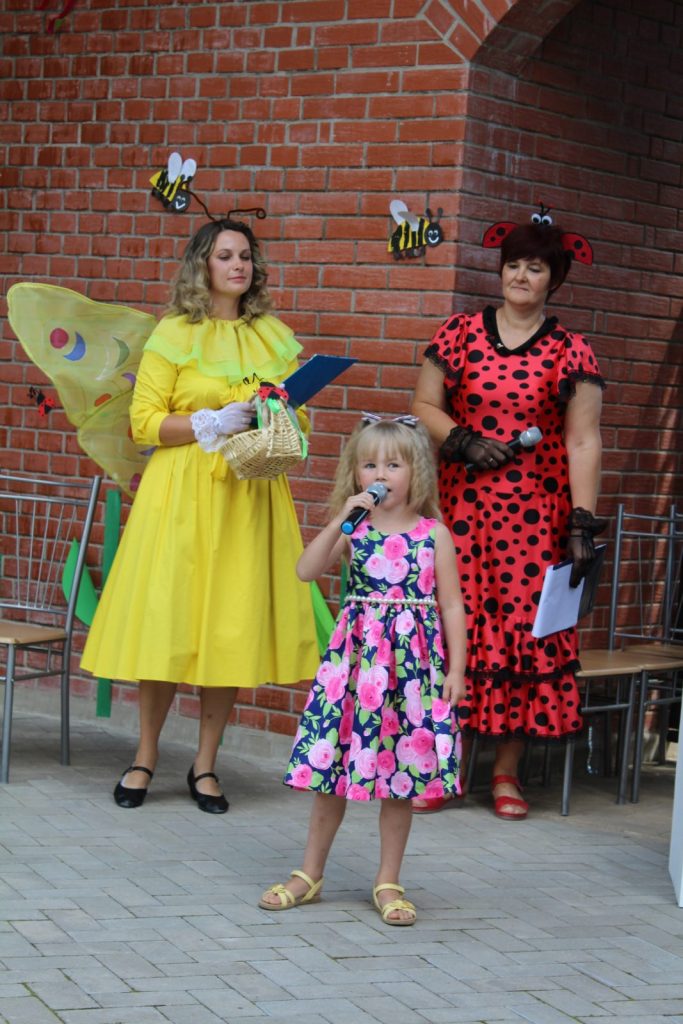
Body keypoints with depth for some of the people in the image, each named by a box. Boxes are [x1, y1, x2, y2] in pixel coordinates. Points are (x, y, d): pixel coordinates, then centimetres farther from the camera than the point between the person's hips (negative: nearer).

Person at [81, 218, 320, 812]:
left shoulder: (276, 338, 13)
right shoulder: (174, 334, 1)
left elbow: (298, 415, 18)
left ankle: (206, 764, 11)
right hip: (181, 492, -3)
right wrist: (213, 424, -15)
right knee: (166, 622, -3)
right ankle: (146, 755, 12)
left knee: (233, 626, 1)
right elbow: (145, 422, -4)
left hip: (250, 496, 3)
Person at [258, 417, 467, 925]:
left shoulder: (434, 535, 1)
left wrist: (456, 668, -4)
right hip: (355, 656, 1)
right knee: (331, 768, 5)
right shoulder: (352, 529, 4)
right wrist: (342, 520, -16)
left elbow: (451, 605, 2)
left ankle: (388, 882, 16)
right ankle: (310, 874, 19)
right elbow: (306, 570, -10)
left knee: (401, 775, 4)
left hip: (414, 659, -1)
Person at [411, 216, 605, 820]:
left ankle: (507, 773, 8)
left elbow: (583, 442, -1)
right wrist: (462, 442, -9)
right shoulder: (460, 334, 8)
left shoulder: (571, 353, 4)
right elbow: (425, 405, 10)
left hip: (536, 512, -1)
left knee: (525, 625, -2)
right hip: (464, 503, 1)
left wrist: (583, 524, -8)